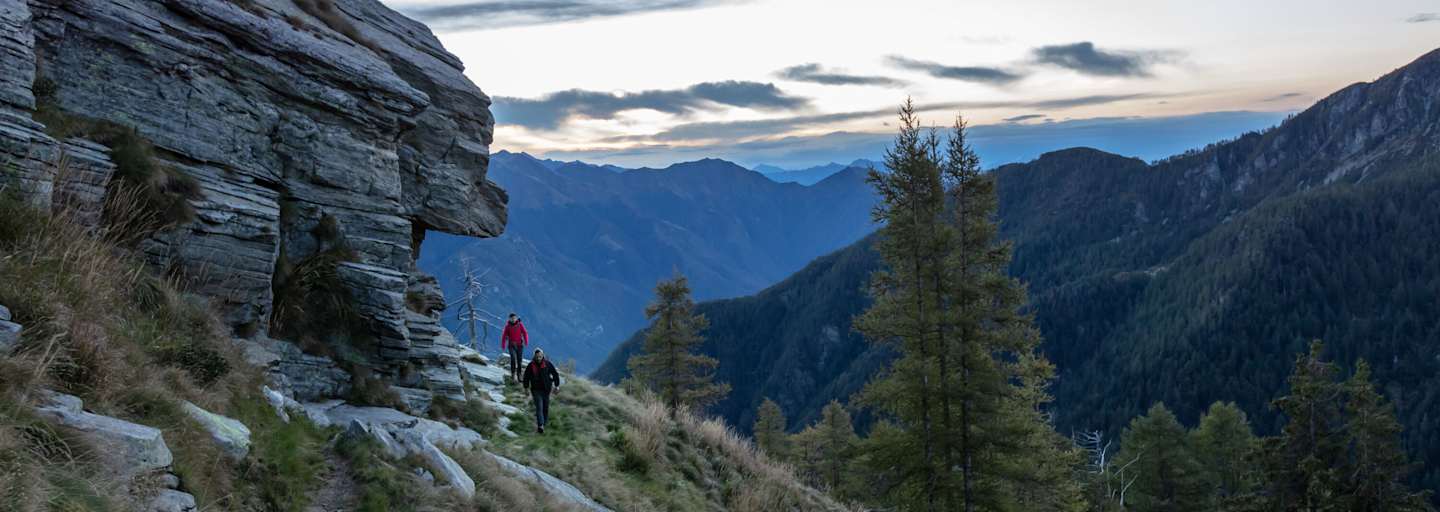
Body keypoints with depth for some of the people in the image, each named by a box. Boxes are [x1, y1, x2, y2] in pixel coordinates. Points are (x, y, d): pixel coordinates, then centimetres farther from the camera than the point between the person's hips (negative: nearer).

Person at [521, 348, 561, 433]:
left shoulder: (547, 364, -3)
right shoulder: (530, 366, -4)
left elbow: (555, 374, 6)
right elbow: (526, 377, 7)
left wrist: (557, 385, 3)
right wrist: (526, 387, 4)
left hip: (546, 390, 2)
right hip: (536, 390, -2)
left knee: (546, 408, 7)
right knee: (539, 407, -15)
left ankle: (543, 424, 20)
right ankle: (540, 426, -23)